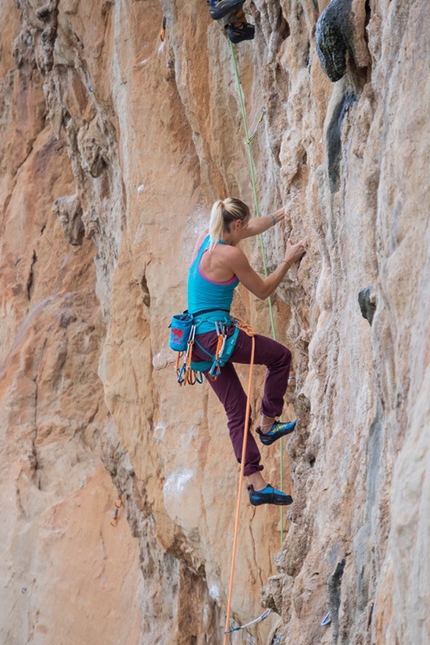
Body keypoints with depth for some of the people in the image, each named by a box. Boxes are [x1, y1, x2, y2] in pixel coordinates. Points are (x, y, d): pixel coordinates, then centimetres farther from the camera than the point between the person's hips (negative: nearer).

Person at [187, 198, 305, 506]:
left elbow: (251, 229, 28)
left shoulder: (205, 239, 9)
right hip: (217, 333, -9)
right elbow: (262, 291, -1)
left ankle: (257, 483, 6)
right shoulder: (231, 255, -15)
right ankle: (268, 425, 17)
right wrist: (288, 260, 8)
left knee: (236, 410, 8)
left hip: (199, 339, 9)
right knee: (281, 356, 13)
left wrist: (280, 215, 37)